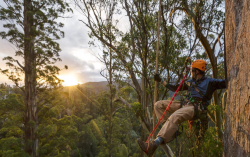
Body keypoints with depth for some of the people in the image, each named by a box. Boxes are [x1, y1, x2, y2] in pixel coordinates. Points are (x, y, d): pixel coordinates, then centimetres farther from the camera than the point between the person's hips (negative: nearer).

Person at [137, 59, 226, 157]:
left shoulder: (209, 82, 9)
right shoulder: (190, 82, 26)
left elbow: (225, 83, 0)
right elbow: (174, 88, 30)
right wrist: (161, 81, 30)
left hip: (196, 108, -7)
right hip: (185, 104, 8)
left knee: (174, 117, -37)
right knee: (158, 105, -2)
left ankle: (153, 145, -46)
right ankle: (171, 129, -13)